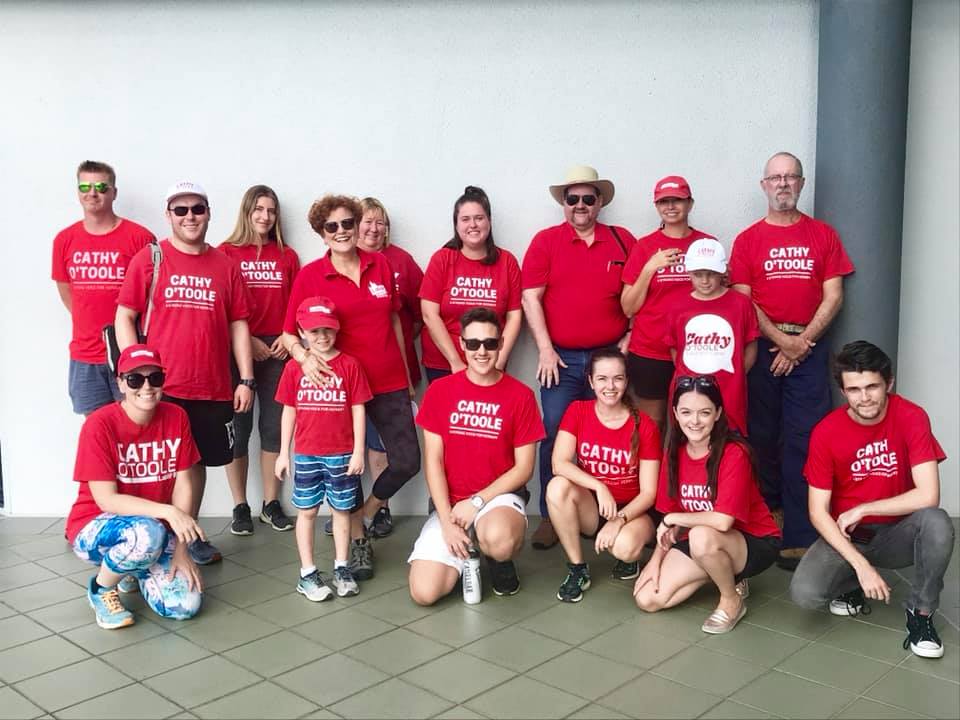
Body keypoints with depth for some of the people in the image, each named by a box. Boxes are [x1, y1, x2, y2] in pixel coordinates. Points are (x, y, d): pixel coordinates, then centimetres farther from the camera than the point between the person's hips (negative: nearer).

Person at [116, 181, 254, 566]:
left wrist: (246, 379, 3)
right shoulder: (149, 259, -1)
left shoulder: (226, 265, 6)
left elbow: (238, 325, 8)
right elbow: (124, 317, 0)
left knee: (197, 461, 13)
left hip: (213, 389, 3)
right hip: (161, 387, -3)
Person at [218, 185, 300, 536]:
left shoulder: (287, 256, 10)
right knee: (238, 428, 3)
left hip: (277, 349, 3)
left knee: (274, 426, 6)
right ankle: (240, 506, 13)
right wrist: (247, 341, -10)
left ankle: (271, 503, 16)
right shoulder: (226, 252, 1)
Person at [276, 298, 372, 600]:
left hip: (342, 454, -1)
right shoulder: (294, 367, 0)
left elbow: (358, 409, -2)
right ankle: (307, 573, 16)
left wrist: (358, 451, -5)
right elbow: (289, 411, 5)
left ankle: (342, 568, 21)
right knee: (306, 511, 7)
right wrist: (283, 453, 5)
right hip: (306, 454, 1)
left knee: (341, 510, 9)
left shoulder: (350, 365, -4)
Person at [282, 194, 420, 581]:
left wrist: (407, 373, 14)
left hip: (389, 382, 3)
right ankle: (357, 539, 30)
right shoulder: (310, 275, -5)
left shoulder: (381, 265, 4)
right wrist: (304, 355, -25)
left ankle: (361, 517, 27)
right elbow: (289, 333, -3)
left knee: (407, 461, 1)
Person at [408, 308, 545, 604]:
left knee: (498, 541, -38)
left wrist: (477, 501, -13)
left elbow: (524, 468, -3)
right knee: (424, 593, -16)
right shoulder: (439, 390, -1)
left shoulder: (520, 395, -5)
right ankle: (463, 554, 18)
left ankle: (501, 560, 1)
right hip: (450, 503, 2)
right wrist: (447, 521, -10)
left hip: (499, 496, -2)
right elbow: (433, 461, -1)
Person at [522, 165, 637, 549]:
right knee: (555, 435, -2)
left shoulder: (623, 241, 7)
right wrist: (545, 350, -9)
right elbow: (531, 298, -3)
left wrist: (631, 337, 1)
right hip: (561, 358, -1)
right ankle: (550, 516, 8)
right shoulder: (545, 241, 2)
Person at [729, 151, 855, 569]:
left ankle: (799, 537, -6)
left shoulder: (823, 236, 9)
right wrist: (781, 340, -10)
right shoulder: (748, 240, 7)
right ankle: (771, 512, 23)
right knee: (763, 436, 5)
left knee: (803, 441, -6)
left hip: (809, 346, 0)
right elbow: (742, 301, 0)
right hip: (762, 346, 1)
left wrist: (802, 341, -8)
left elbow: (833, 296, 3)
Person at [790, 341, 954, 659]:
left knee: (937, 523, -34)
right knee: (805, 593, -26)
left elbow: (928, 496, -23)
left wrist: (862, 509, -17)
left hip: (897, 534, 0)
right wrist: (861, 564, -23)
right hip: (846, 535, 0)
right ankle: (853, 587, 11)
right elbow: (818, 512, -13)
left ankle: (920, 613, -8)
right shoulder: (826, 432, -15)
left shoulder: (912, 418, -16)